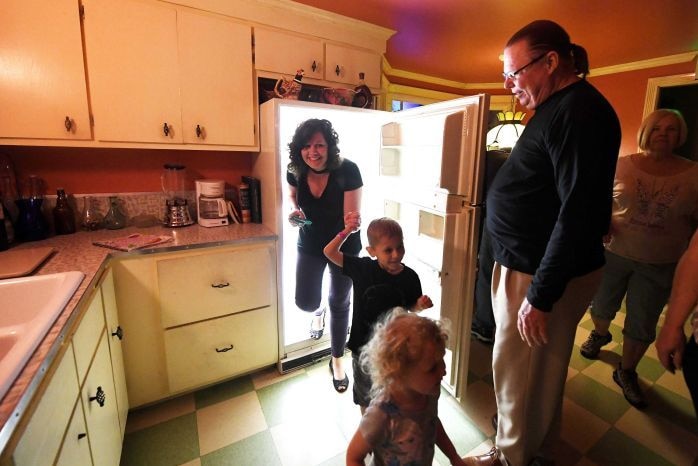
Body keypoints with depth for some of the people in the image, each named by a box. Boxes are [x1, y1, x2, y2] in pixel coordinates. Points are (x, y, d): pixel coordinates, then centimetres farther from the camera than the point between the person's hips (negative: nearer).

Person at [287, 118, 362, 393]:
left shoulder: (347, 171, -27)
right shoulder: (295, 171, -16)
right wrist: (294, 211, -16)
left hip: (344, 246, -2)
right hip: (310, 245, 3)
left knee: (339, 304, 10)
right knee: (305, 303, 0)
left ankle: (337, 361, 35)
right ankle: (318, 312, 44)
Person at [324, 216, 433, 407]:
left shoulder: (409, 277, -15)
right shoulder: (363, 268, -18)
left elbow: (410, 307, 1)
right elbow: (330, 252, -15)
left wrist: (420, 305, -20)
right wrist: (347, 231, -24)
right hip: (364, 343, 0)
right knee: (365, 393, 25)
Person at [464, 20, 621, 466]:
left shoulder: (580, 111, -17)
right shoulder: (557, 107, 14)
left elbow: (578, 212, -24)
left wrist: (540, 295, -23)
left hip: (544, 274, -10)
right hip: (525, 263, 10)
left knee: (520, 374, 8)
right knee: (537, 371, 23)